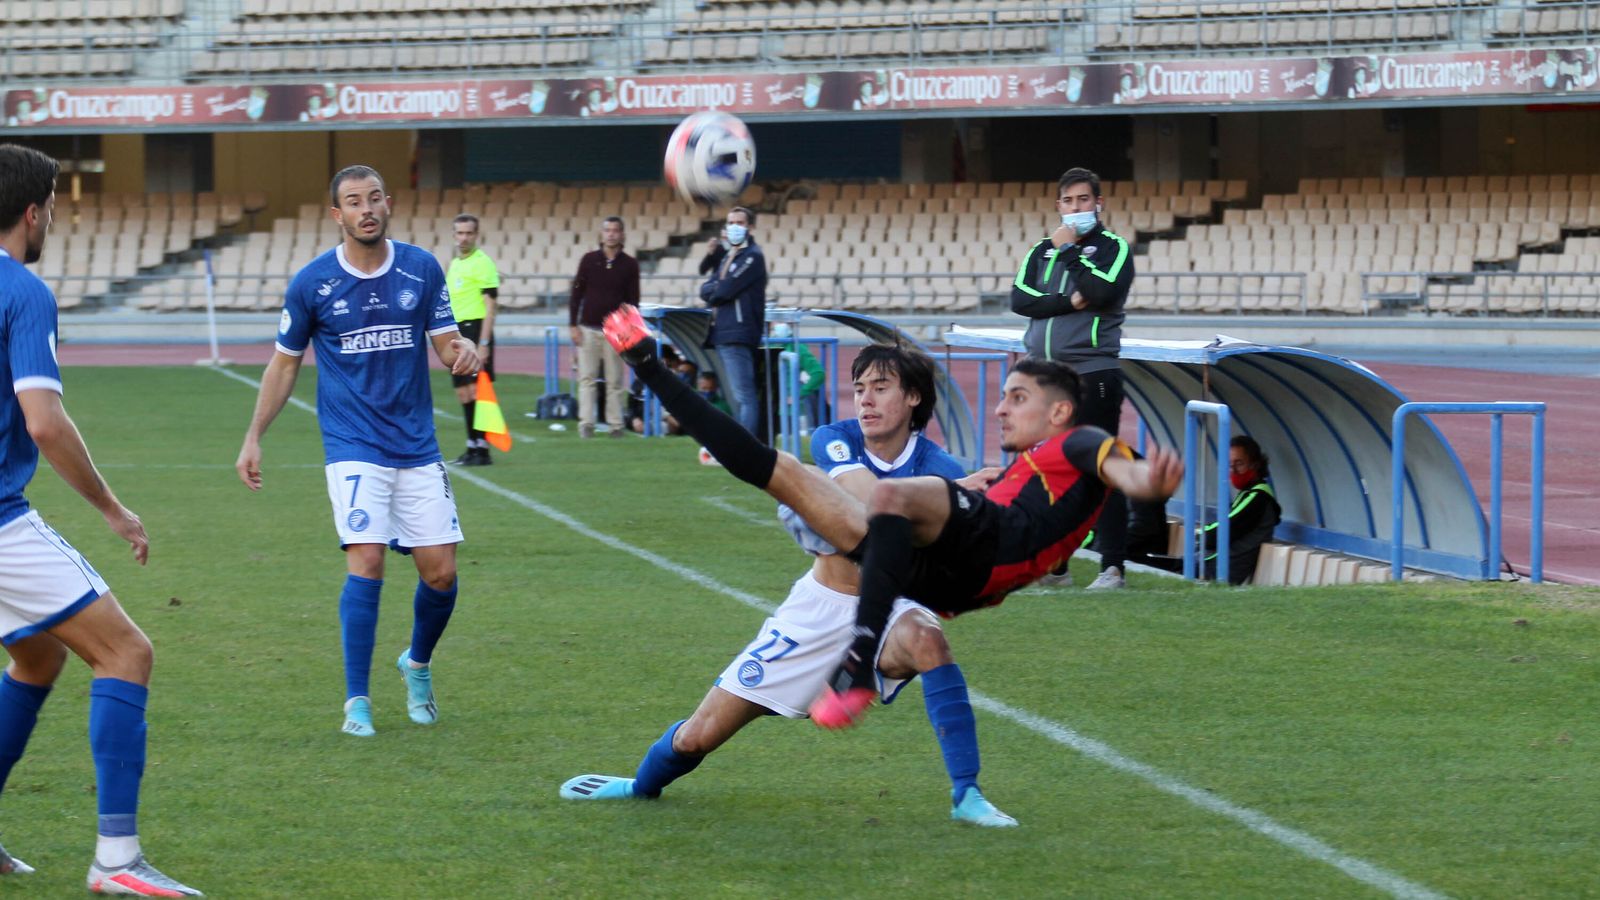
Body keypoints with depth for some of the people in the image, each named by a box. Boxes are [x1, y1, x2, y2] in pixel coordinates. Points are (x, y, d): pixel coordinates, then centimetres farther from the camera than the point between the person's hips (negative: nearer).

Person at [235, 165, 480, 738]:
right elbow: (285, 365, 9)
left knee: (441, 571, 1)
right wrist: (253, 440, 6)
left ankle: (418, 665, 31)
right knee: (366, 564, -17)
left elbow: (446, 342, 6)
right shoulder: (312, 283, -3)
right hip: (353, 447, -3)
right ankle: (357, 702, -9)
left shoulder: (422, 269, 1)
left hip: (417, 447, 3)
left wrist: (463, 353, -19)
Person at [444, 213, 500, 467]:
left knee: (475, 390, -11)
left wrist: (483, 343, -19)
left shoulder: (482, 263, -9)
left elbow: (491, 305, -13)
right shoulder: (454, 263, 17)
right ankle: (472, 448, 13)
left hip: (475, 330, -8)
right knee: (463, 393, 8)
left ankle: (482, 450, -9)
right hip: (457, 332, 8)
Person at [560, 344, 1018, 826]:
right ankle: (643, 785, 40)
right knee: (700, 735, 5)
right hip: (820, 606, 2)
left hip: (888, 608, -2)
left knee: (926, 639, -40)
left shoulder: (939, 469, -17)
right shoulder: (835, 441, -13)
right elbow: (868, 496, -35)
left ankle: (966, 795, -30)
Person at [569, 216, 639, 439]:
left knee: (615, 380, 2)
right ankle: (586, 423, -1)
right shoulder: (589, 260, 3)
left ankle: (616, 424, 6)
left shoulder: (629, 265, 3)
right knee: (586, 378, -2)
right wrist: (574, 325, -1)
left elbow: (632, 301, 5)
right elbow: (576, 294, 5)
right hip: (588, 329, 0)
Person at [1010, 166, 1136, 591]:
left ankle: (1112, 566, -9)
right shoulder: (1041, 251, 16)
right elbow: (1020, 299, 1)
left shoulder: (1114, 248, 2)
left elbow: (1100, 293, -16)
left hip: (1093, 375, -5)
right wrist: (1069, 302, -12)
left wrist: (1069, 250, -7)